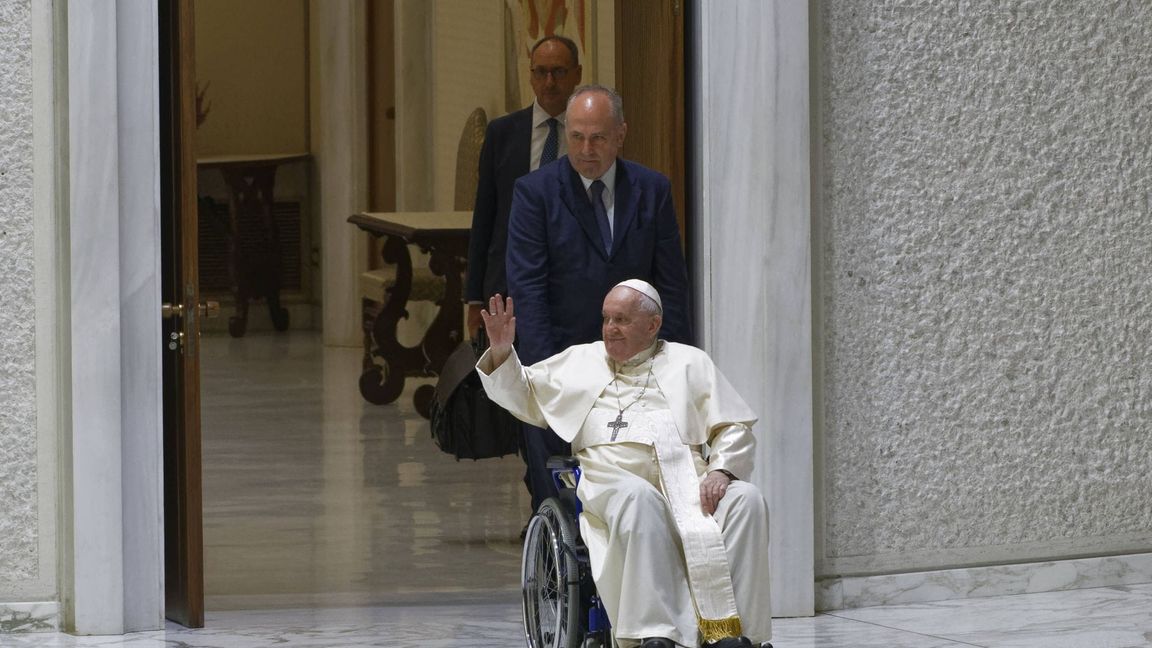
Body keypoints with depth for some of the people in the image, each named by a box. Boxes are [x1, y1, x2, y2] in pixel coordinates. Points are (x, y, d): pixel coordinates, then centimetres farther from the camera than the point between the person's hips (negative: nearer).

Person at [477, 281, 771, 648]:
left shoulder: (689, 363, 22)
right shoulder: (580, 362, 26)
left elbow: (735, 429, 15)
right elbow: (522, 396, 31)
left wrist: (721, 470, -6)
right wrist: (501, 353, 11)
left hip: (689, 482, 1)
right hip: (613, 482, -1)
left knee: (746, 500, -30)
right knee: (638, 497, -39)